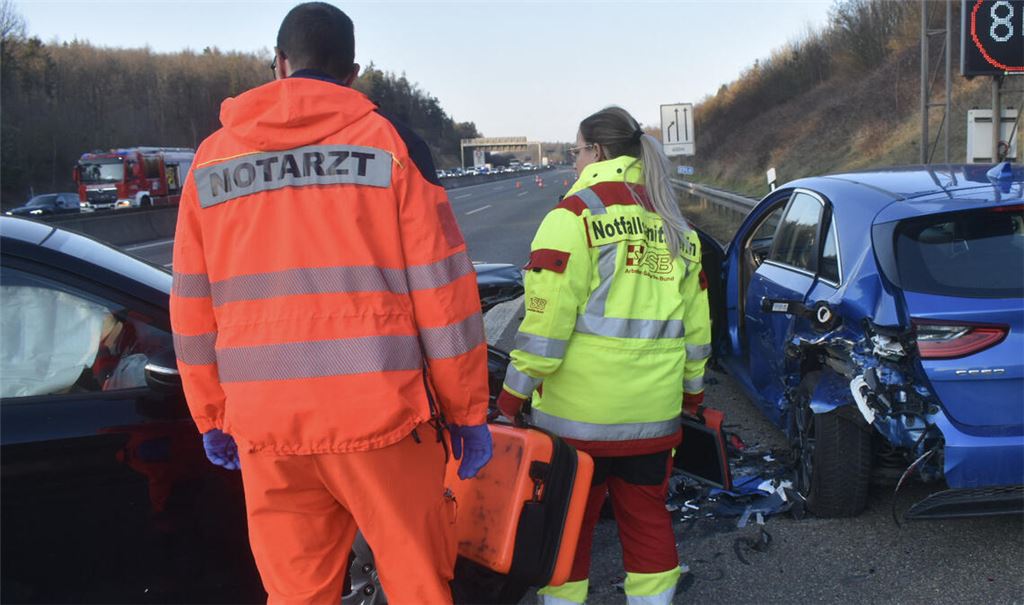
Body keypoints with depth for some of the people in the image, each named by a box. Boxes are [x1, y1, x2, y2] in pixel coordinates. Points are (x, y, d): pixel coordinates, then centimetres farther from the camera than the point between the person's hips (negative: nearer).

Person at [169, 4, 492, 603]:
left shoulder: (211, 160, 9)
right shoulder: (389, 144, -1)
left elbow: (193, 310, 12)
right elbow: (442, 290, -4)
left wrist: (212, 416, 22)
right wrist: (468, 411, 4)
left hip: (265, 425, 3)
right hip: (379, 417, -3)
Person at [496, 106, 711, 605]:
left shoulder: (575, 213, -8)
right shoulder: (674, 225, 12)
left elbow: (548, 317, -14)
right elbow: (696, 322, 14)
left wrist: (513, 395, -8)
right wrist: (692, 391, 24)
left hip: (578, 413, -5)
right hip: (654, 413, 6)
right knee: (648, 518, 17)